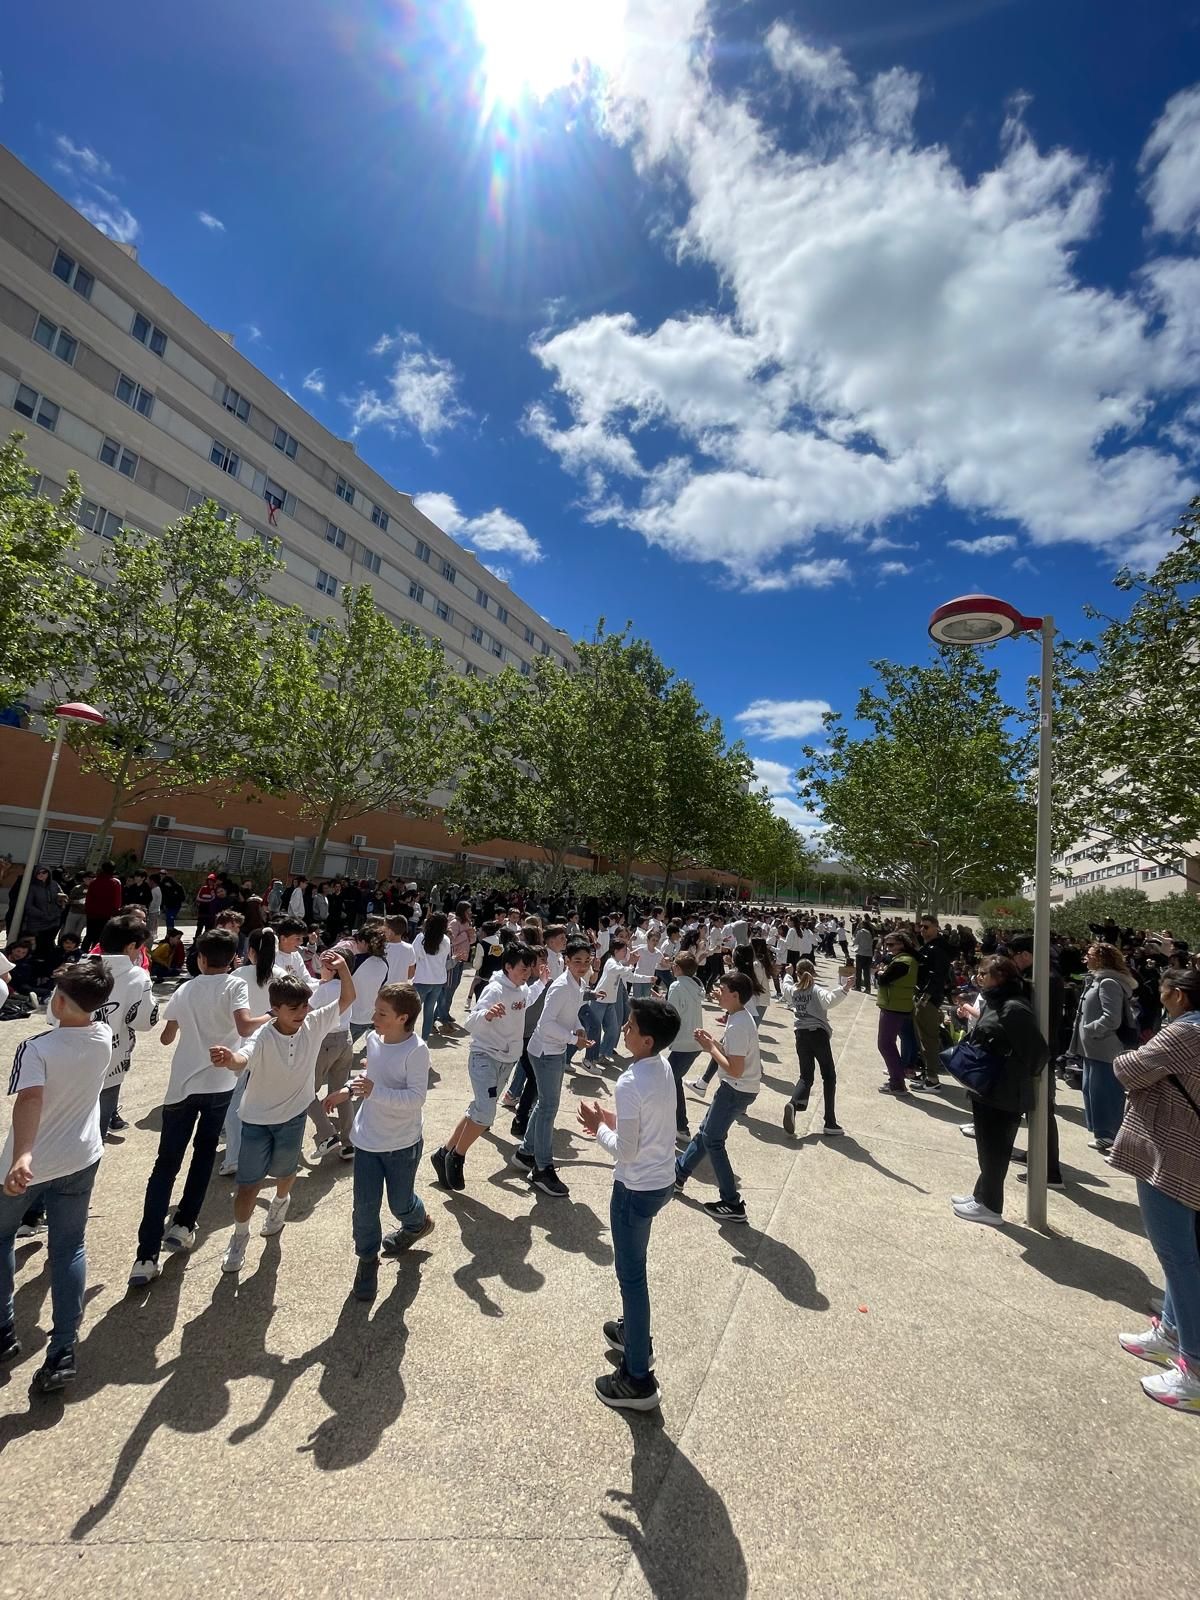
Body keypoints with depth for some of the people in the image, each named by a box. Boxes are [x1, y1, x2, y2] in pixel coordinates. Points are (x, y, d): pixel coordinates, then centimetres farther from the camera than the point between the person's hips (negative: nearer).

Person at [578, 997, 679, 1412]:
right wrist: (614, 1118, 3)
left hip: (636, 1188, -8)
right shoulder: (664, 1066, -4)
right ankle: (634, 1330, 49)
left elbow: (626, 1150, -23)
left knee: (631, 1275, 9)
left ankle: (639, 1380, 23)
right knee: (632, 1266, 28)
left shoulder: (630, 1083, -30)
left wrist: (599, 1127, -9)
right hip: (663, 1180, 8)